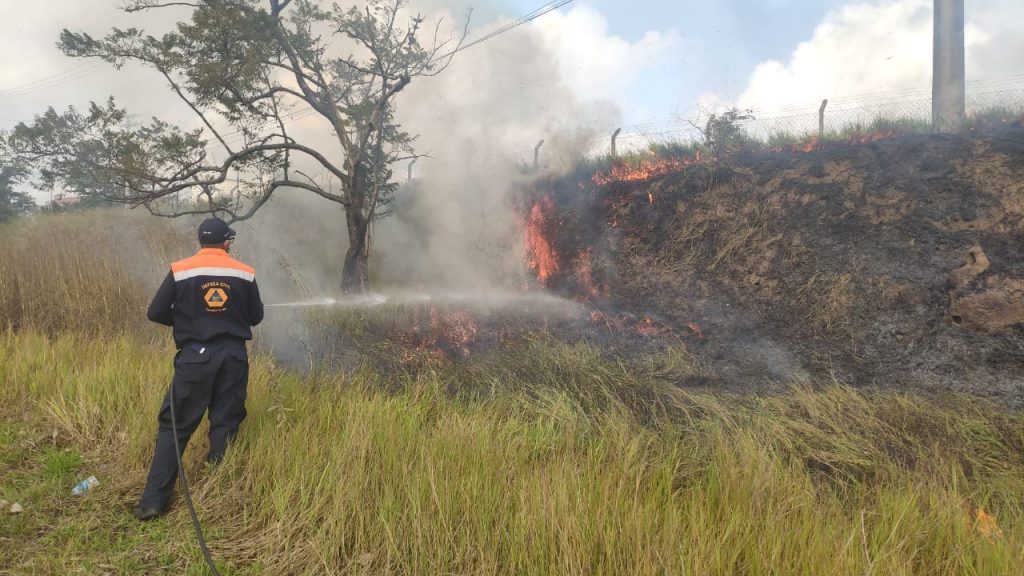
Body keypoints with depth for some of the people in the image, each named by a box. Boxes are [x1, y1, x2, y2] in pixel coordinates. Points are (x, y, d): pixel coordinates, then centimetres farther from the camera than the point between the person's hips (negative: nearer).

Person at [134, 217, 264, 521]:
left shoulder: (180, 271, -4)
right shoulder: (245, 273, 1)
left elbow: (155, 313, -1)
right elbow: (256, 316, 10)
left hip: (195, 356, -1)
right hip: (234, 356, 2)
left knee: (174, 427, 6)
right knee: (225, 424, 10)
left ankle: (153, 501, 5)